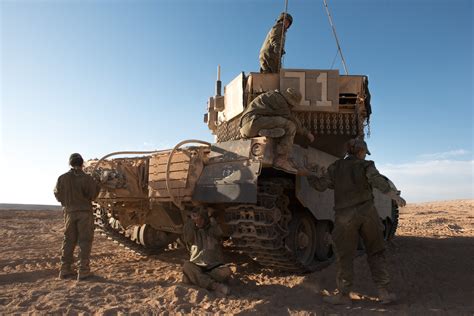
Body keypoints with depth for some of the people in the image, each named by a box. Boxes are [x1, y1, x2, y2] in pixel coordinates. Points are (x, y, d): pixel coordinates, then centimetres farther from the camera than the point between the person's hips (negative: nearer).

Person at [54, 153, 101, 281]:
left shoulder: (62, 178, 0)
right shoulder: (86, 178, -12)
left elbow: (58, 195, 5)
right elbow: (92, 195, -12)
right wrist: (97, 186, 5)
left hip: (69, 212, 4)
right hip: (84, 212, -4)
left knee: (68, 241, 15)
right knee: (84, 241, 2)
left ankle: (65, 270, 18)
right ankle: (83, 271, 1)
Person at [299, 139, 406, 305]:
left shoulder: (336, 167, 7)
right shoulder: (365, 165, 2)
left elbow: (320, 185, 8)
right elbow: (380, 182, -12)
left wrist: (307, 175, 22)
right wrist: (396, 196, -5)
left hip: (345, 216, 0)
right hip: (367, 212, 0)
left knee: (344, 257, 9)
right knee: (376, 253, 14)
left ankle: (343, 295, 16)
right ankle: (384, 292, 14)